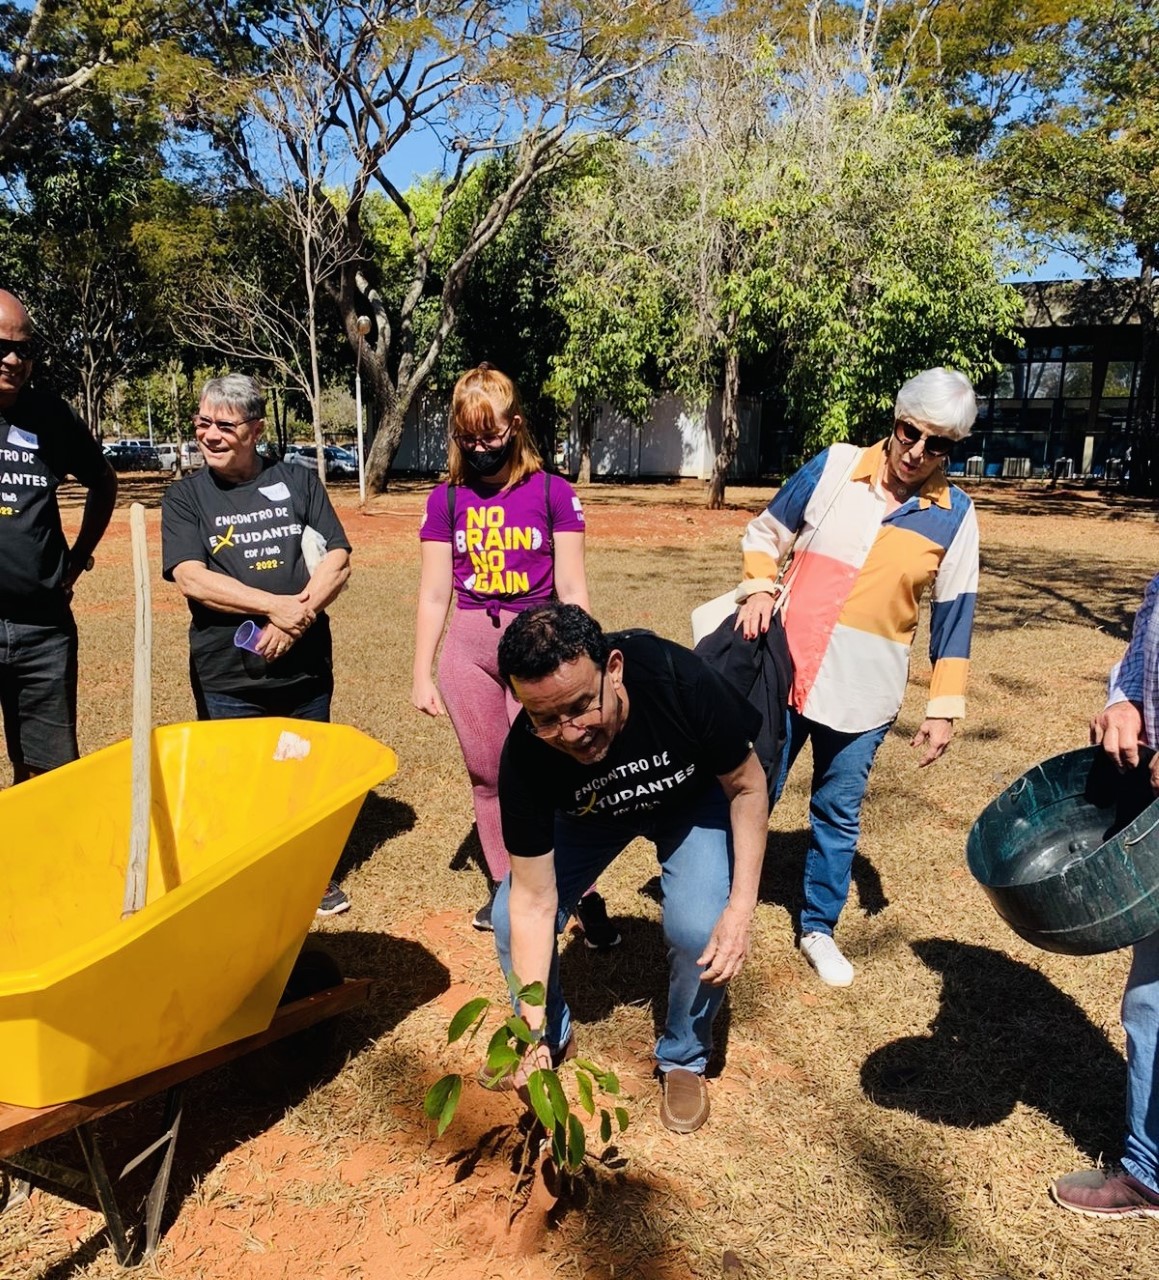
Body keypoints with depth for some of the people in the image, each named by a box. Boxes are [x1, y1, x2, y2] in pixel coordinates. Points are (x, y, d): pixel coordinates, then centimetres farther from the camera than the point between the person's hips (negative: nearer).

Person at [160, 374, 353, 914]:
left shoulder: (299, 482, 4)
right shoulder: (186, 496, 2)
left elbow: (338, 562, -3)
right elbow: (191, 578, -12)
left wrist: (296, 618, -17)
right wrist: (277, 605, -19)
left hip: (306, 668, 2)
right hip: (227, 680, -1)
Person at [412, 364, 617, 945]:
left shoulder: (551, 492, -2)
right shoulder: (446, 499, 5)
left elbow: (571, 587, 0)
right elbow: (434, 594, 7)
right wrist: (422, 673, 7)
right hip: (468, 647, 3)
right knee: (488, 777, 11)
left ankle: (584, 893, 10)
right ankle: (505, 886, 27)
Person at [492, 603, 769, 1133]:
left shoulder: (683, 682, -40)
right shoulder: (525, 757, -34)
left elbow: (747, 787, -21)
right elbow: (534, 901, -25)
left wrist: (741, 910, -28)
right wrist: (532, 1034, -29)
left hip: (693, 799, -1)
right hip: (587, 810, 2)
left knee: (699, 931, -22)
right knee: (510, 921, -12)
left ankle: (684, 1057, 10)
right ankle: (554, 1037, 19)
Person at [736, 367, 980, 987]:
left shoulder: (954, 515, -3)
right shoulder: (833, 467, -5)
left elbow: (953, 615, 3)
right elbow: (765, 531, 6)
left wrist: (944, 707, 1)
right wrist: (759, 587, -12)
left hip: (863, 694, 0)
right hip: (785, 671, 0)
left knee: (838, 816, 12)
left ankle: (817, 928, 32)